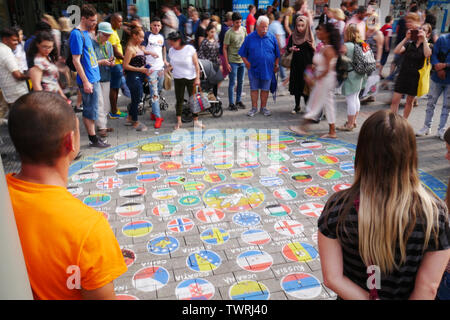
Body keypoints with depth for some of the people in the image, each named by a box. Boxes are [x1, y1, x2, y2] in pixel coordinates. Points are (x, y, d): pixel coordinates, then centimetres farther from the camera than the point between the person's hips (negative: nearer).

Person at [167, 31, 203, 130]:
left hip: (191, 78, -3)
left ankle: (196, 120, 14)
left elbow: (196, 64, -9)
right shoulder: (171, 51, 2)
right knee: (179, 100, 6)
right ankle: (178, 121, 15)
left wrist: (197, 78, -14)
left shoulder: (190, 49, -10)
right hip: (178, 79, 3)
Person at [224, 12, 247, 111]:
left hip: (242, 60, 6)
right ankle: (231, 104, 6)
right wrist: (227, 63, -14)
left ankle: (238, 101, 25)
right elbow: (225, 48, -10)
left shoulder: (243, 30, 5)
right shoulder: (229, 33, -12)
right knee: (232, 83, -1)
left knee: (241, 82, 13)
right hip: (233, 61, -6)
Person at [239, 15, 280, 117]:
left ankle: (264, 107, 20)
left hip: (268, 69, 1)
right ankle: (254, 108, 16)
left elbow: (277, 54, 11)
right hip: (253, 68, -1)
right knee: (254, 89, 5)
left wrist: (276, 65, 7)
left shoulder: (272, 38, 4)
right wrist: (247, 63, -6)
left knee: (265, 89, 8)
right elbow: (243, 53, 3)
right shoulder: (250, 38, -1)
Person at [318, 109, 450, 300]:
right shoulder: (434, 212, -23)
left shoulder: (338, 207, -24)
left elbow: (332, 278, -19)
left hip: (353, 296, 0)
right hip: (403, 295, 1)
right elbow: (428, 287, -16)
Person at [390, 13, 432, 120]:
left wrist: (424, 39, -20)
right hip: (403, 74, 1)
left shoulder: (427, 45, 0)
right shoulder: (409, 43, 5)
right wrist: (406, 38, -12)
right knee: (395, 100, -4)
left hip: (415, 77, -1)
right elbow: (396, 51, -11)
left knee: (409, 101, 11)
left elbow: (427, 54, -24)